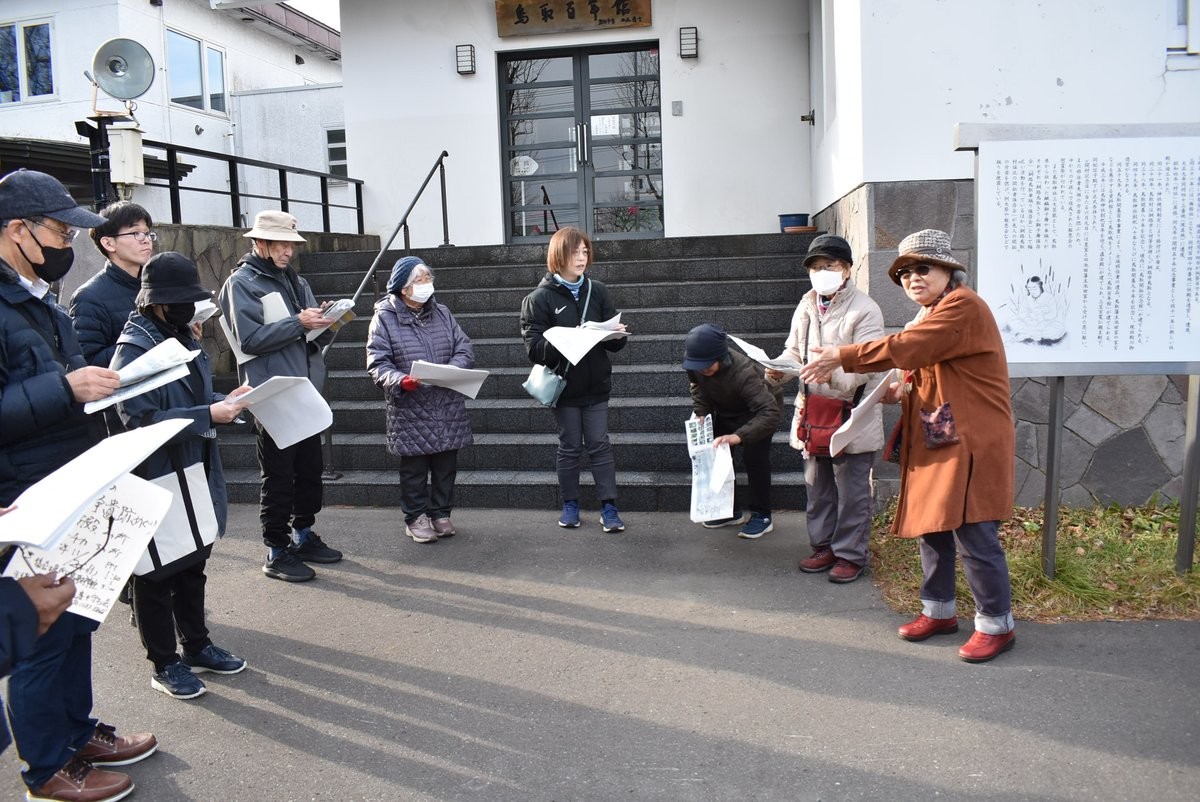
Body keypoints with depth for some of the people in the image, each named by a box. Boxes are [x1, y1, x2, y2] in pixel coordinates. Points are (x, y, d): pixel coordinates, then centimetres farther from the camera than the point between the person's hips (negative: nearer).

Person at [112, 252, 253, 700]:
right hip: (156, 480, -8)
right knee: (157, 572, 7)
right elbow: (141, 421, -23)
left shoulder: (182, 338, 8)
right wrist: (208, 415, -28)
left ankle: (196, 646, 35)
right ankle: (164, 664, 21)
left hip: (195, 473, 8)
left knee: (193, 565, 19)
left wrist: (225, 401, 0)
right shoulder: (134, 349, -17)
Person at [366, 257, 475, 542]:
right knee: (414, 468, 6)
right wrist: (401, 380, -27)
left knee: (446, 465, 11)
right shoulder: (384, 318, -4)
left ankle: (440, 513, 27)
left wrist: (452, 368, -15)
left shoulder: (442, 313, 10)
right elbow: (377, 362, -9)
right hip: (410, 410, -4)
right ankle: (415, 517, 21)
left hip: (448, 406, 4)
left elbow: (465, 349, 6)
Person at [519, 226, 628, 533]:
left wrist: (617, 334, -17)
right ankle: (570, 504, 23)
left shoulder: (597, 291, 4)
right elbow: (534, 346, -13)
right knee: (569, 447, 9)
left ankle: (608, 506, 11)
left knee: (600, 445, 5)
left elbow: (615, 342, 7)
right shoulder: (540, 298, -6)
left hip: (596, 383, 2)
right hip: (564, 384, -2)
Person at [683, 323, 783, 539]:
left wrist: (739, 436, -62)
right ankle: (731, 510, 14)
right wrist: (701, 412, -20)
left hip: (761, 407, -6)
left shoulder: (743, 372, -43)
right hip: (726, 411, 6)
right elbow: (698, 389, -2)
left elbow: (770, 412, -51)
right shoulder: (695, 364, -26)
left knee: (754, 456, -20)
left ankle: (761, 515, -5)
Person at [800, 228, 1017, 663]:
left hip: (971, 444, -10)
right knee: (931, 527, 15)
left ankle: (996, 625, 11)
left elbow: (905, 348, -25)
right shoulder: (928, 315, 17)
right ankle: (939, 611, 29)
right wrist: (904, 389, 3)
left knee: (974, 536, -5)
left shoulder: (963, 306, -15)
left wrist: (839, 356, -21)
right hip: (932, 442, 10)